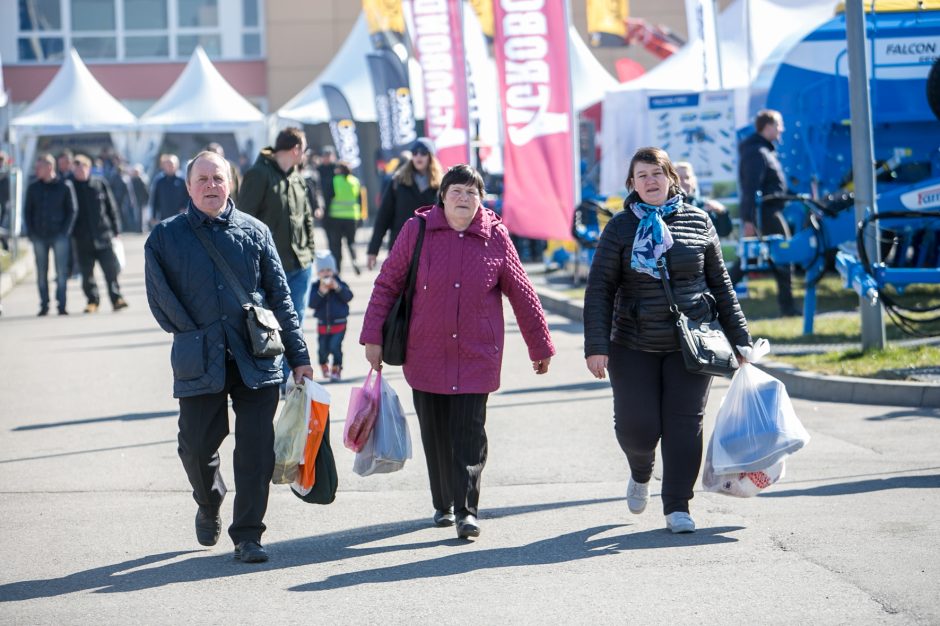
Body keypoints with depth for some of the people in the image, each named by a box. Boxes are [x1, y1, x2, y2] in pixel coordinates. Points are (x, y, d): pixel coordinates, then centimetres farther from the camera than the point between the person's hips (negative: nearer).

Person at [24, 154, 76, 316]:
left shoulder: (64, 186, 0)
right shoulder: (33, 187, 8)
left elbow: (71, 211, 1)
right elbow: (27, 211, 11)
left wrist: (65, 231, -9)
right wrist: (31, 232, 0)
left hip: (59, 236, -3)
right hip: (39, 237, 3)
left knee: (61, 272, -3)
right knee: (41, 273, 5)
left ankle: (61, 305, 1)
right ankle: (44, 305, 10)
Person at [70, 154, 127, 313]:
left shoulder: (100, 183, 6)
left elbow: (111, 207, 9)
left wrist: (115, 230, 5)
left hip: (103, 235, 0)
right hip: (82, 239, 0)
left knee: (111, 269, -5)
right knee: (86, 272, 5)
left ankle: (116, 298, -2)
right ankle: (92, 300, 16)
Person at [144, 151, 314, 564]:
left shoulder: (254, 232, 9)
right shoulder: (165, 238, 5)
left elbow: (281, 298, 10)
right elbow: (161, 301, 5)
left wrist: (298, 356, 7)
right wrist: (194, 335, -2)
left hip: (257, 359, 1)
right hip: (199, 363, -1)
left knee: (256, 448, -3)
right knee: (197, 446, 3)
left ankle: (247, 534, 8)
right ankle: (209, 506, 35)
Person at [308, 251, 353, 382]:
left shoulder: (340, 284, -3)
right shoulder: (315, 287, -2)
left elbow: (348, 296, -17)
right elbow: (311, 304, -12)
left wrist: (338, 288, -29)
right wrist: (321, 292, -25)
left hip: (339, 323, -2)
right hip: (323, 324, 2)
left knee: (335, 346, -16)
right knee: (323, 349, 9)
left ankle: (336, 370, 1)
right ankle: (324, 366, 40)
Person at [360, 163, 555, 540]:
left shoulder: (495, 238, -1)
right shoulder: (417, 230, -2)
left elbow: (522, 295, 7)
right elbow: (387, 284, 4)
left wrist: (540, 347, 11)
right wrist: (373, 337, 1)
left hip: (476, 357, -1)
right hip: (425, 354, 1)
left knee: (470, 435, -7)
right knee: (435, 434, 8)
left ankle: (466, 510, -3)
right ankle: (443, 505, 23)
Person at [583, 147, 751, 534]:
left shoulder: (698, 222, 5)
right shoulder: (621, 227, 0)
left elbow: (720, 285, 11)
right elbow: (599, 290, -2)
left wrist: (739, 340, 10)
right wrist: (596, 346, -10)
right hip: (633, 347, -1)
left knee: (685, 423, -3)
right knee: (636, 426, -2)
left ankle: (677, 506, 6)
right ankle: (640, 473, 31)